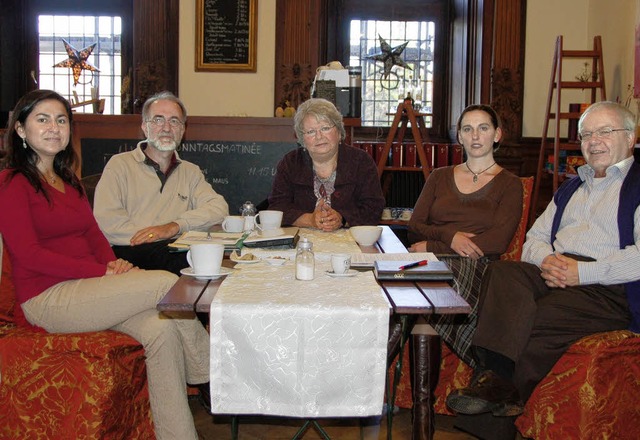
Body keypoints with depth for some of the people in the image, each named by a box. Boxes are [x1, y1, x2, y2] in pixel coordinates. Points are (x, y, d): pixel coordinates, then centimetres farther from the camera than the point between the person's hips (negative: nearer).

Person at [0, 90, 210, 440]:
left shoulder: (68, 181, 20)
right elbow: (29, 254, -13)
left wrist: (114, 262, -6)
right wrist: (103, 271, -16)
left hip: (84, 290, 7)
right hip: (47, 299, -7)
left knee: (161, 329, -22)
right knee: (165, 283, -21)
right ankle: (209, 373, -3)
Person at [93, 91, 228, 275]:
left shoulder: (190, 172, 23)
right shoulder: (120, 165, 11)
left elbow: (219, 208, 5)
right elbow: (105, 220, -3)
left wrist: (175, 226, -11)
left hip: (178, 251, 4)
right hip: (131, 253, -3)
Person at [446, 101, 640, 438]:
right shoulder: (571, 186, 30)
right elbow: (534, 238, 23)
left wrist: (581, 271, -16)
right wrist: (546, 259, -1)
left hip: (610, 289, -5)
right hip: (553, 275, 6)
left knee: (540, 317, -33)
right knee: (501, 272, -27)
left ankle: (500, 390, -18)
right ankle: (495, 374, -37)